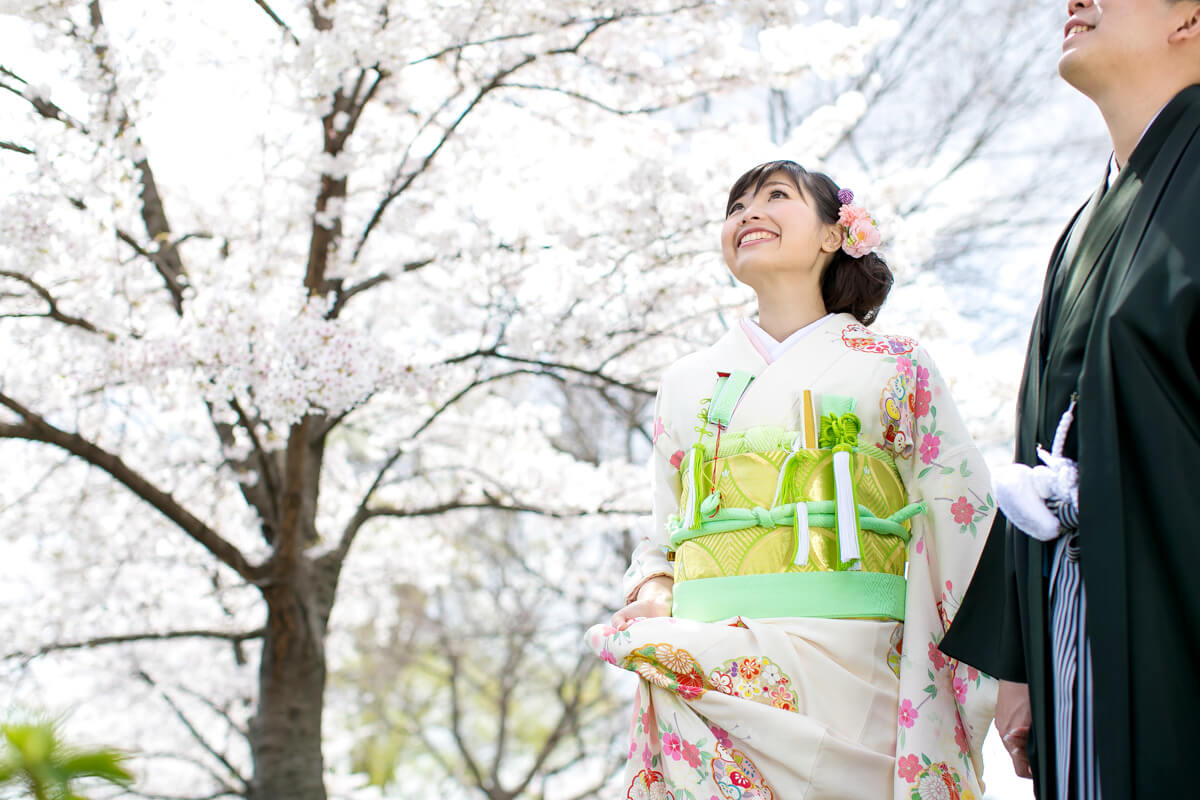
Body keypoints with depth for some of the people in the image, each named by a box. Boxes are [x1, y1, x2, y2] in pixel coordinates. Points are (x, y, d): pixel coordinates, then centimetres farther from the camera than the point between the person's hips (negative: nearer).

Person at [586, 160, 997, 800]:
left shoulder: (895, 370, 11)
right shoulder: (686, 383, 20)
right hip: (703, 684, 2)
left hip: (848, 671, -2)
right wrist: (652, 598, -1)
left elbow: (965, 530, 5)